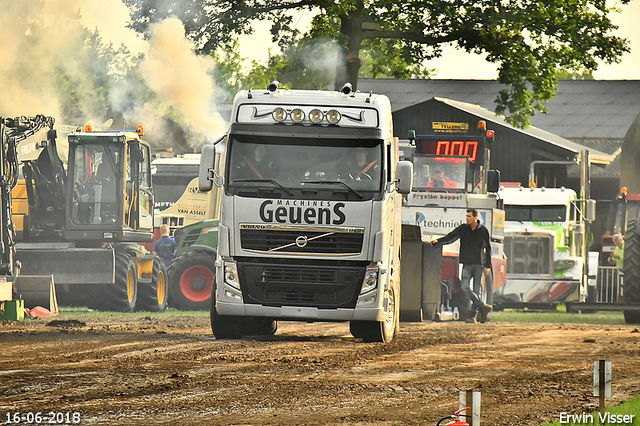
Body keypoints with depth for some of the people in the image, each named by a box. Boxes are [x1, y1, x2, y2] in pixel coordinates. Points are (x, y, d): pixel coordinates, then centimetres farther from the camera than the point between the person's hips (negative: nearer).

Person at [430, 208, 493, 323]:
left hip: (478, 264, -2)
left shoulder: (483, 231, 1)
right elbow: (449, 238, 5)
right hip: (467, 264, 2)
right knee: (465, 287, -15)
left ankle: (472, 316, 4)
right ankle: (483, 307, -7)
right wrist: (437, 241, -13)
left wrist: (487, 266, 2)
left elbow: (488, 249, 6)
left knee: (476, 290, -1)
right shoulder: (463, 229, 5)